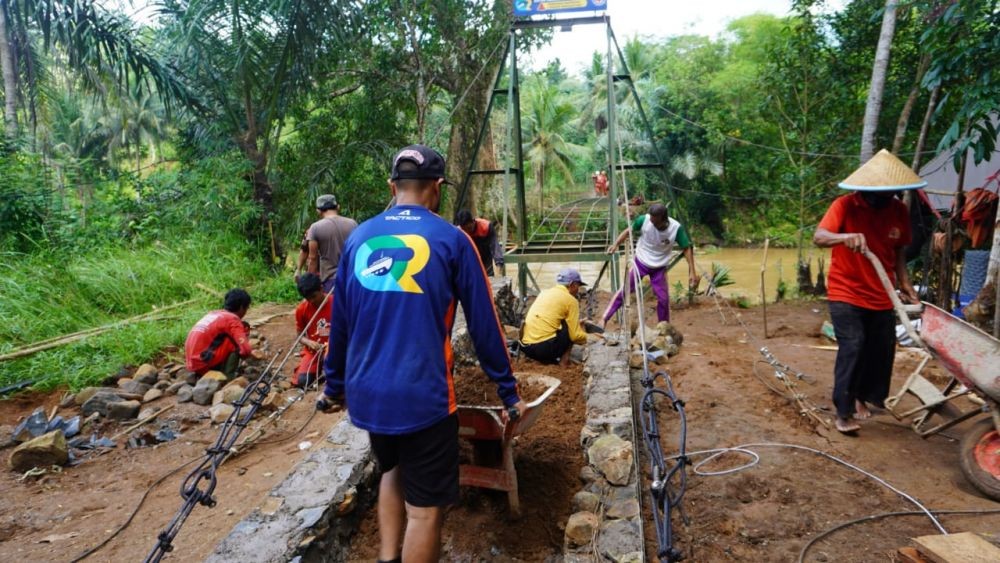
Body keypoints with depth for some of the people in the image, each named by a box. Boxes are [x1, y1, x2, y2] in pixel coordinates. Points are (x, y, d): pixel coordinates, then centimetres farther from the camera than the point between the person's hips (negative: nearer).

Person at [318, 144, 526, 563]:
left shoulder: (359, 237, 5)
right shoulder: (452, 240, -6)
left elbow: (340, 321, 12)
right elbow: (484, 324, -4)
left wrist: (334, 384, 24)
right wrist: (508, 391, 5)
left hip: (366, 393, 5)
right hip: (422, 395, -5)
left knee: (392, 471, 30)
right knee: (425, 507, 9)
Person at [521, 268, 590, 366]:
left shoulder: (544, 292, 18)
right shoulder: (571, 300, -2)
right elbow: (575, 335, -4)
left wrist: (577, 324, 32)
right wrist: (586, 337, 18)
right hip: (544, 348, -7)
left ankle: (546, 358, 10)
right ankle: (564, 360, 4)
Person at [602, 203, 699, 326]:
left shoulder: (676, 228, -24)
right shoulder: (644, 220, -25)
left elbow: (687, 248, -13)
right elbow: (629, 231, -8)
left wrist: (692, 272, -17)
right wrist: (616, 244, -22)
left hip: (659, 268, 1)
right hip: (640, 263, -1)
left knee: (663, 299, 3)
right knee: (624, 291, 0)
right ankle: (604, 319, 9)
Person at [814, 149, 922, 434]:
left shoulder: (900, 211, 0)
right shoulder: (845, 205, -15)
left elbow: (898, 251, 12)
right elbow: (818, 237, -27)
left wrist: (904, 282, 5)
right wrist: (845, 236, -46)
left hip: (881, 295, 6)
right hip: (845, 292, -5)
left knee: (882, 349, 9)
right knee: (852, 347, -15)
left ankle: (864, 397, 31)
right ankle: (844, 411, -6)